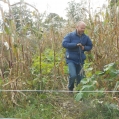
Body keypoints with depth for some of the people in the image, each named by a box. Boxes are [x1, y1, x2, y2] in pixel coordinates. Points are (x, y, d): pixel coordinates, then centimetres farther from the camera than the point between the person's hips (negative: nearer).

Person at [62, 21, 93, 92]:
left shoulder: (86, 37, 1)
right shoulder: (70, 35, -8)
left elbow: (90, 46, 13)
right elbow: (64, 44, -17)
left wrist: (84, 48, -9)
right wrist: (75, 45, -24)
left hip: (80, 60, 4)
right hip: (71, 60, -4)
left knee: (80, 77, 9)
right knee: (73, 75, -17)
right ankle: (70, 88, 11)